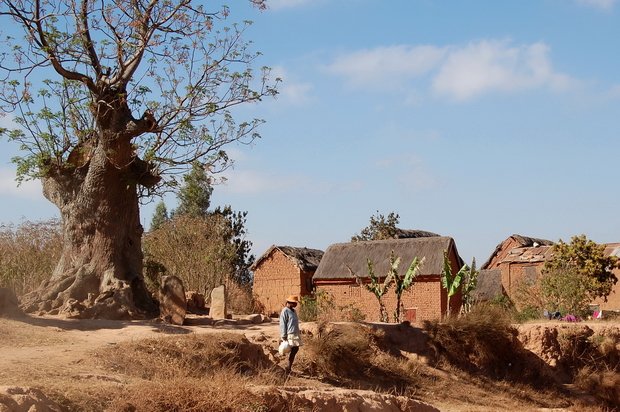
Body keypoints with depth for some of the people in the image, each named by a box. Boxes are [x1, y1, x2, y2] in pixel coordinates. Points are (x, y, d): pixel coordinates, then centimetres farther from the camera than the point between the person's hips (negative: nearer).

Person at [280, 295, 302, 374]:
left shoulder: (293, 311, 19)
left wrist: (299, 332, 23)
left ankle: (289, 367, 13)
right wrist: (284, 336, -14)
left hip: (296, 333, 9)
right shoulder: (285, 311, -8)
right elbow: (282, 324, -11)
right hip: (290, 334, -9)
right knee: (294, 349, -12)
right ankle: (289, 367, -6)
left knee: (295, 350, 6)